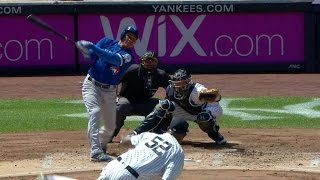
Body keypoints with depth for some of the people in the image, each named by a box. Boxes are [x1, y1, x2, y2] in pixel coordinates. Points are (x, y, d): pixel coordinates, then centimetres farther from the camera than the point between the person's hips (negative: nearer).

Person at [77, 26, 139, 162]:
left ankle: (101, 144, 40)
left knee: (110, 126, 7)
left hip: (109, 91, 2)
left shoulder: (128, 55, -8)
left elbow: (114, 58, -28)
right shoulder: (106, 42, 1)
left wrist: (93, 47, -36)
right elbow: (91, 57, -2)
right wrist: (85, 50, -27)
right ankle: (96, 152, -29)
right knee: (95, 112, -24)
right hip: (92, 84, -2)